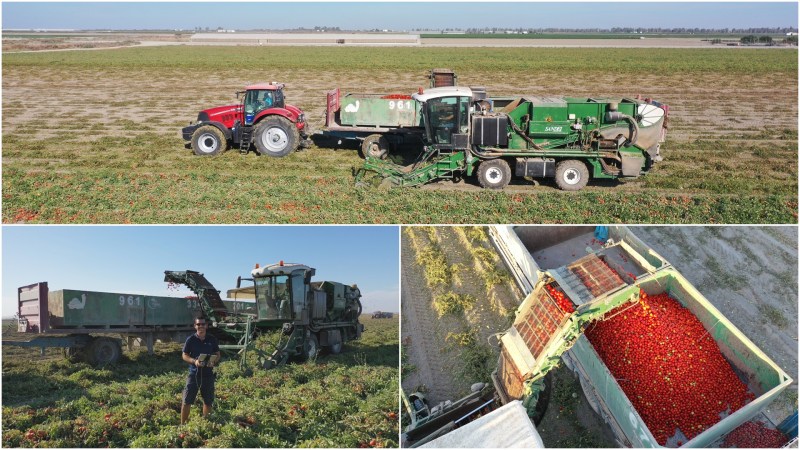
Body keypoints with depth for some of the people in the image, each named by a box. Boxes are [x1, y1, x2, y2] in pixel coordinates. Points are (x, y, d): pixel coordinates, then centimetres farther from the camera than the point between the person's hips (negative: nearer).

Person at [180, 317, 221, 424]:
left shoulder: (212, 340, 1)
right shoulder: (191, 340, -4)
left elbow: (217, 354, 9)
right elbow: (185, 355, 0)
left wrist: (213, 361, -12)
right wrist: (194, 361, -18)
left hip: (208, 374, 2)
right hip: (194, 373, -2)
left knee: (208, 401, 11)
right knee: (187, 401, -1)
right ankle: (183, 425, 9)